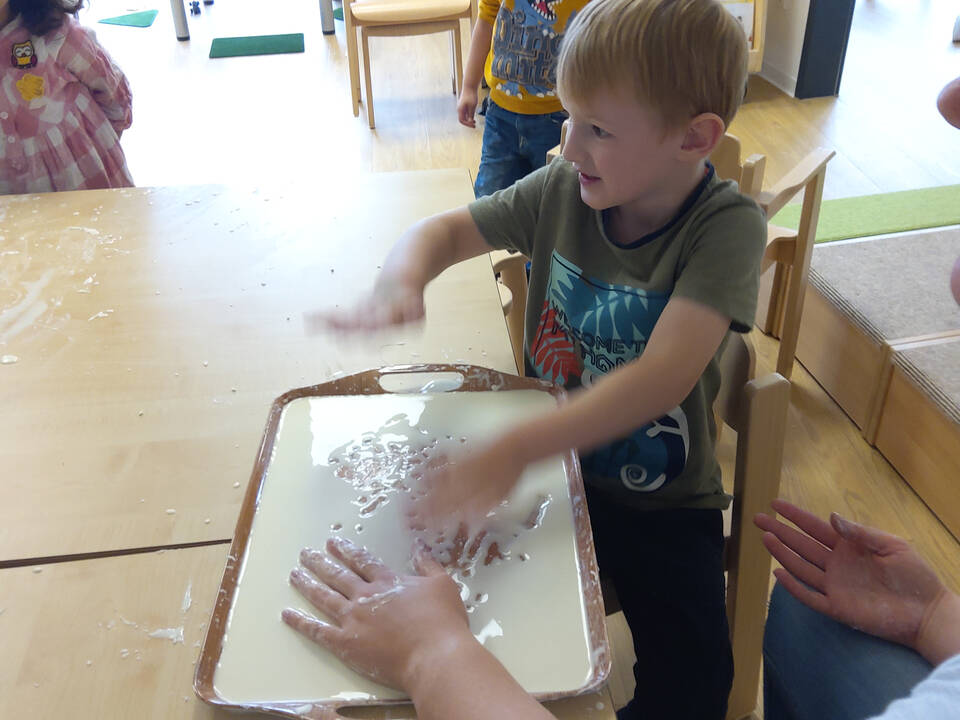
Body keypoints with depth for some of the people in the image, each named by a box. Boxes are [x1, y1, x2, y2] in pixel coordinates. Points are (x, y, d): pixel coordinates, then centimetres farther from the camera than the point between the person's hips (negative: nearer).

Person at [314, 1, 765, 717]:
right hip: (549, 456, 4)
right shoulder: (562, 189, -8)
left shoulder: (727, 224, -20)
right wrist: (402, 281, -24)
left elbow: (663, 378, -33)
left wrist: (514, 449, -45)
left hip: (659, 497, -3)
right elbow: (441, 231, 1)